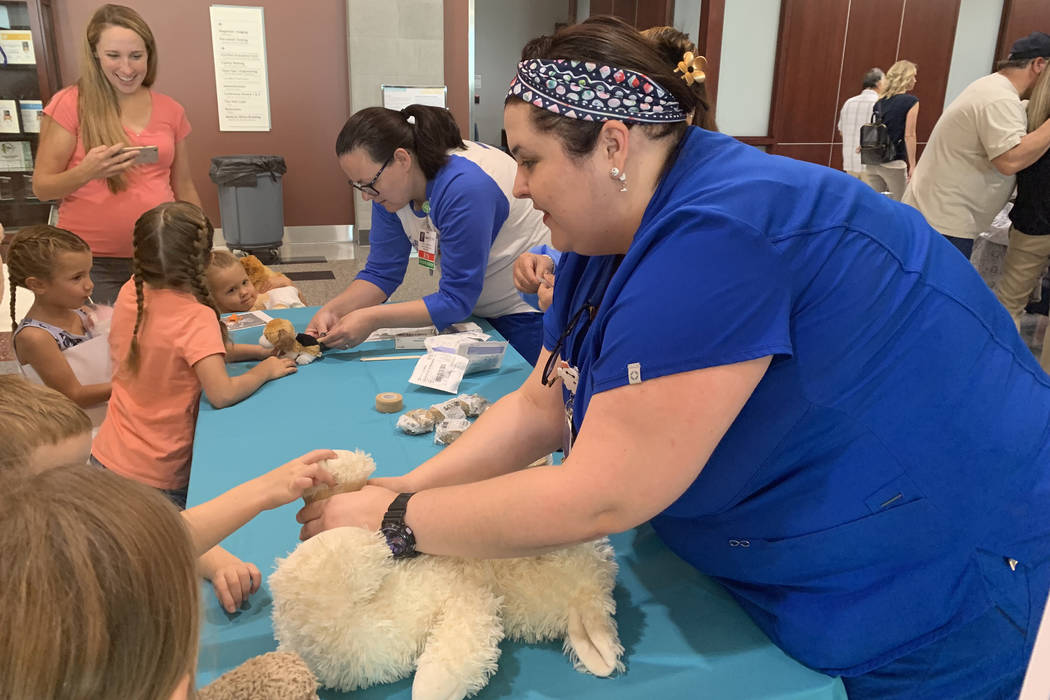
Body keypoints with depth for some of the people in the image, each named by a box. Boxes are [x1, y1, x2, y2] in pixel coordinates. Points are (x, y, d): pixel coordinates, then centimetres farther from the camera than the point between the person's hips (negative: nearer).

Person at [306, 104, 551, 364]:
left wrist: (372, 319, -34)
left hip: (527, 314, -7)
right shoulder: (389, 184, -8)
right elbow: (382, 272, -2)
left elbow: (457, 299, -29)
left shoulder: (464, 188, -32)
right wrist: (334, 309, -20)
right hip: (476, 311, 7)